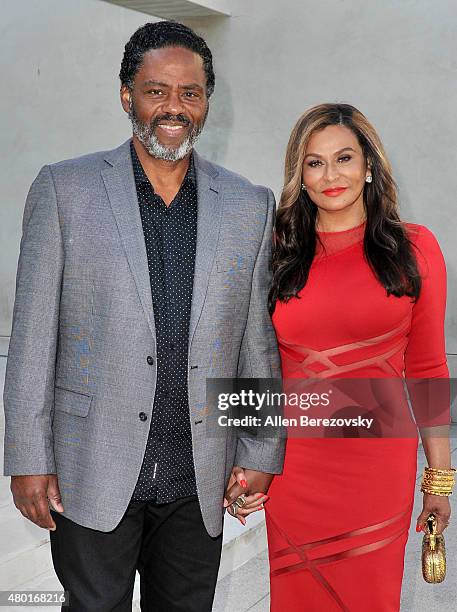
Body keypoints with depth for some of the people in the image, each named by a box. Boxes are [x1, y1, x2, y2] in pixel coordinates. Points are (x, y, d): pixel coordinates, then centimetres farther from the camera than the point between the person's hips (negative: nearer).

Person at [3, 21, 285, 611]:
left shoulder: (250, 205, 4)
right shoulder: (64, 188, -2)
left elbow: (258, 342, 7)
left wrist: (261, 452, 5)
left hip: (199, 479, 3)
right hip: (93, 473, -2)